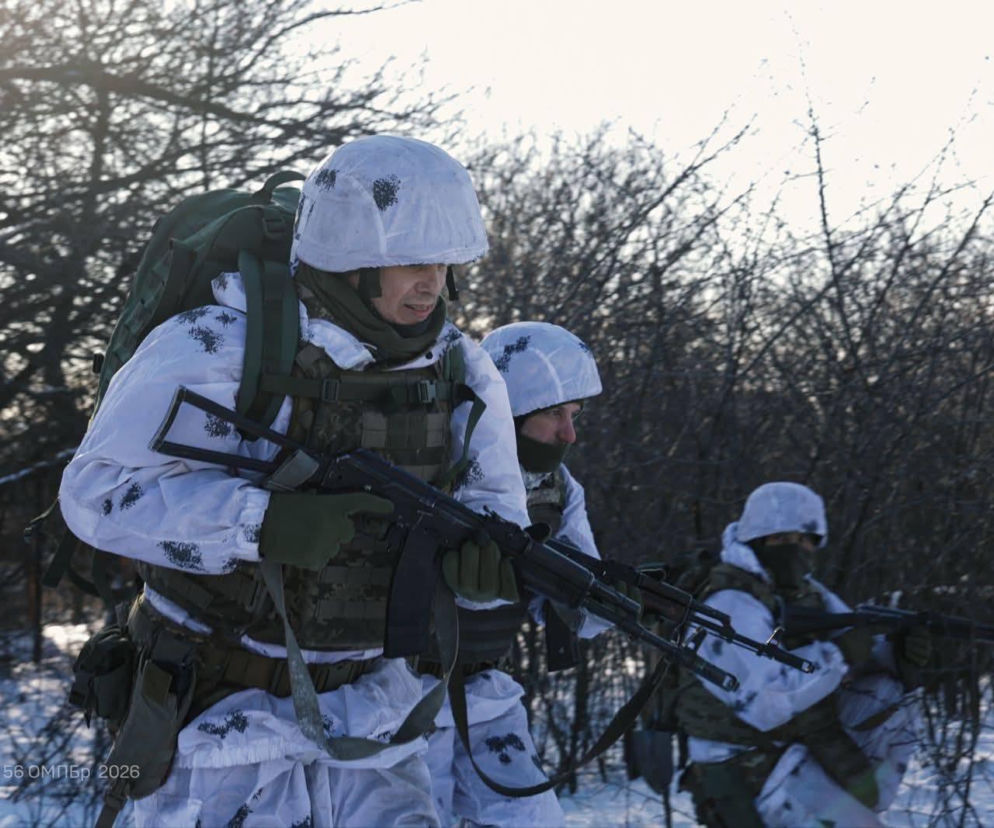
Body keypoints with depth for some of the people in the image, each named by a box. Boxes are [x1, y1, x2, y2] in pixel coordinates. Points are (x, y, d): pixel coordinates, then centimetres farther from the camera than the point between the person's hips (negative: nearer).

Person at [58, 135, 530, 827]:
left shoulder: (461, 373, -1)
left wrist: (484, 555, -28)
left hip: (369, 714, 5)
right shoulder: (219, 349, -18)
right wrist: (264, 523, -33)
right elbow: (100, 491, -20)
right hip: (226, 709, -4)